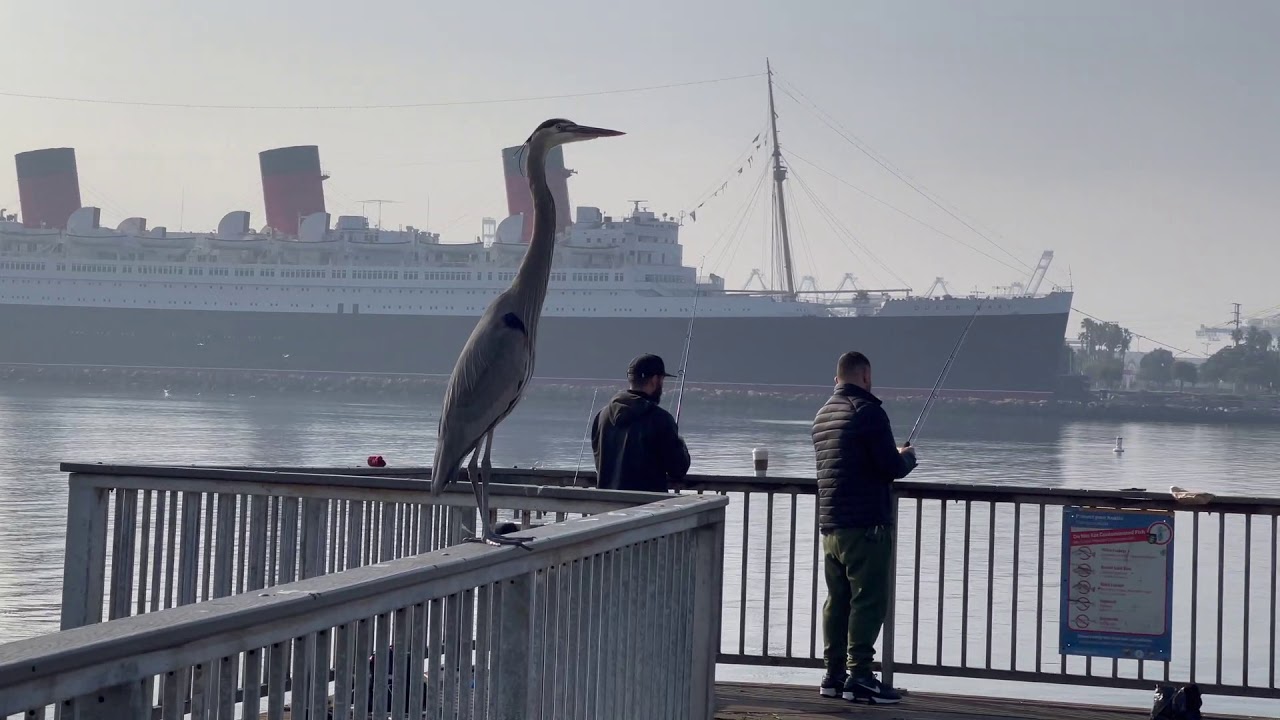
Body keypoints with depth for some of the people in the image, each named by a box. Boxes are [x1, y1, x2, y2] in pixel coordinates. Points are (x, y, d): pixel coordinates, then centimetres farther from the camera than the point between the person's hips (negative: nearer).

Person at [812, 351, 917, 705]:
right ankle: (859, 676, -7)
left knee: (837, 600, 11)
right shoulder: (868, 411, -12)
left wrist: (893, 455, 24)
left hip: (829, 525, 8)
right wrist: (907, 456, 6)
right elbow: (891, 468, -16)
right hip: (865, 525, -8)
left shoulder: (822, 415, 15)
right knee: (868, 601, -6)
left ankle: (835, 674, 14)